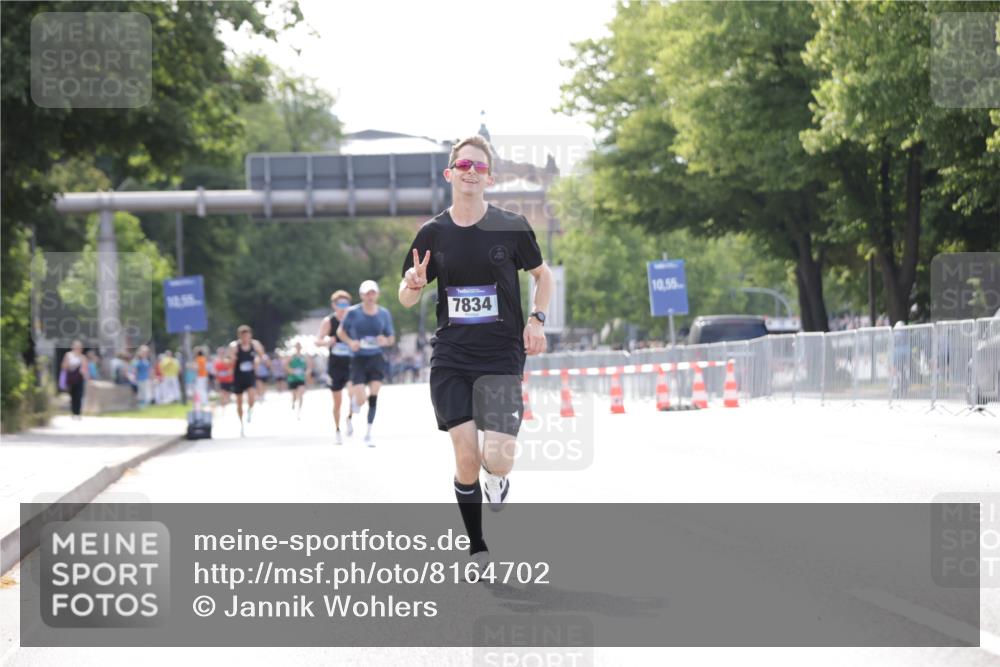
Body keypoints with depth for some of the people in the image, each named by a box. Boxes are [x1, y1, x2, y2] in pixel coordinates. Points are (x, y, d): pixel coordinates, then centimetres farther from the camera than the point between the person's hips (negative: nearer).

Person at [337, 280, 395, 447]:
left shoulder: (384, 314, 2)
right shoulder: (353, 312, -5)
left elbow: (391, 338, 12)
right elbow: (340, 331, 7)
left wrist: (386, 341, -12)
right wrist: (350, 342, -12)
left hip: (376, 359, 2)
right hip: (359, 359, -2)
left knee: (374, 395, -9)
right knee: (360, 400, -11)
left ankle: (368, 434, 3)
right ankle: (353, 399, 29)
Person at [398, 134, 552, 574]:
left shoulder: (511, 227, -2)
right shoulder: (433, 233, 3)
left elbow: (543, 274, 14)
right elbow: (406, 298, 12)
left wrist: (537, 319, -2)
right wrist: (413, 284, -11)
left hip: (502, 356, -2)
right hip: (451, 358, 2)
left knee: (498, 459, -15)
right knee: (466, 456, -7)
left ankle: (496, 477, 25)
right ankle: (477, 550, 11)